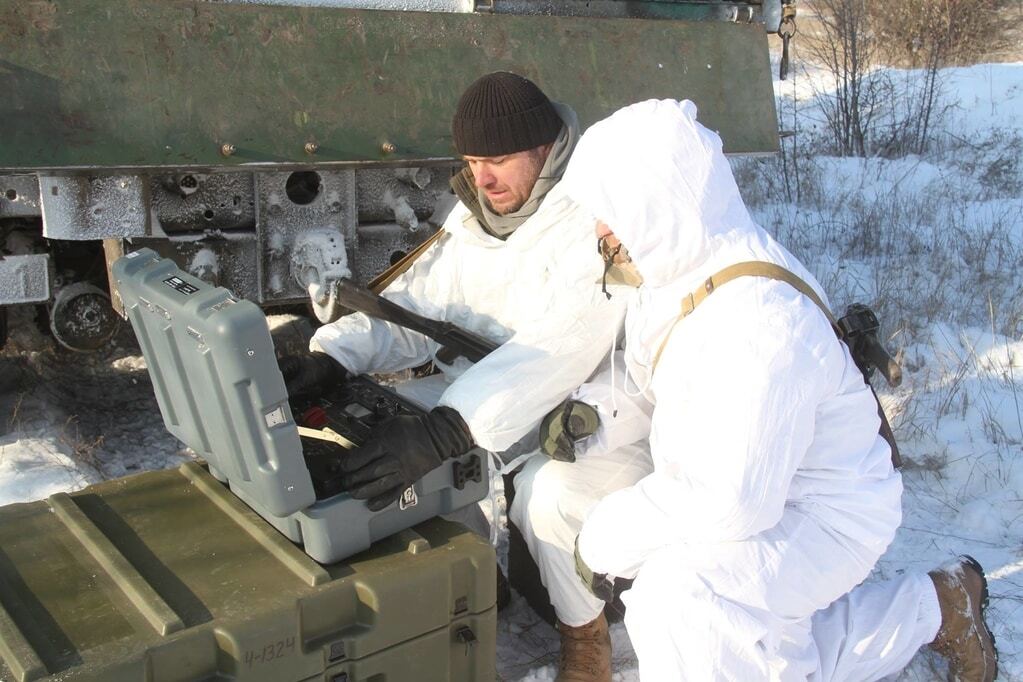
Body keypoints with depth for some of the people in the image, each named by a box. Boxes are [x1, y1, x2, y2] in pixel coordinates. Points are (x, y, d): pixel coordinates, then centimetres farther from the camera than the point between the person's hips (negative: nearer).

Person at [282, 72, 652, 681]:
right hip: (497, 400, 7)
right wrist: (333, 356, -23)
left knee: (548, 493, -34)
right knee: (389, 420, -6)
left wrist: (447, 429, -48)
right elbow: (415, 302, -4)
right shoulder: (476, 214, 1)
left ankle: (584, 632, 0)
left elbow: (557, 345, -38)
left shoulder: (595, 217, -25)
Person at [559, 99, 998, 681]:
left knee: (676, 597, -32)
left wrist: (609, 536, -25)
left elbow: (731, 504, -36)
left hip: (822, 517, -9)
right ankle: (929, 609, 29)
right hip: (755, 495, 9)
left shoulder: (758, 325, -37)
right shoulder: (680, 272, -7)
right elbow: (647, 382, 10)